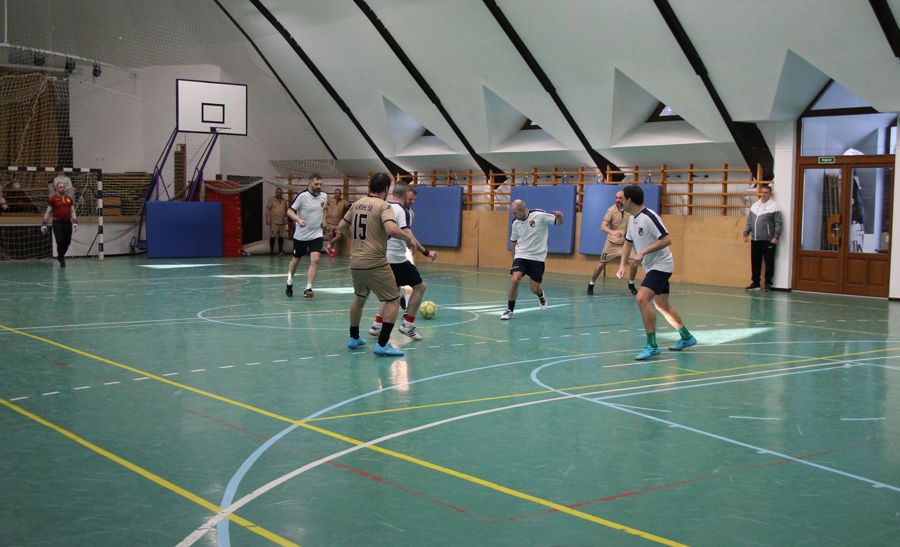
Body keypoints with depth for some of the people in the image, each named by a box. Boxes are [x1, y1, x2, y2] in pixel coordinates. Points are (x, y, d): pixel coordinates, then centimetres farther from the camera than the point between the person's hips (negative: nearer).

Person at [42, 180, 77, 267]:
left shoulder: (69, 198, 10)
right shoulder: (53, 198, 0)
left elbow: (72, 211, 14)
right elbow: (48, 212, 3)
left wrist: (75, 222, 5)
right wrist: (44, 224, 0)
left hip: (67, 222, 4)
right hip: (57, 222, -4)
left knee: (67, 241, 4)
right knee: (60, 241, -6)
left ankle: (60, 256, 27)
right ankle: (62, 260, 7)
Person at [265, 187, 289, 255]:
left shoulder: (284, 201, 13)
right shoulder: (271, 200, 0)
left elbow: (286, 211, 19)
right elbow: (267, 210, -4)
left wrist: (286, 219, 14)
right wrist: (268, 219, -13)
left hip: (282, 222, 4)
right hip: (274, 222, -4)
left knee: (281, 237, 6)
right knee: (272, 236, -2)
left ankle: (280, 250, 13)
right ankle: (271, 250, 6)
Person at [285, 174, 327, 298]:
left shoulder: (324, 196, -1)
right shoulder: (302, 196, -16)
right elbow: (290, 211, -15)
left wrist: (323, 220, 4)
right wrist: (299, 220, -33)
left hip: (317, 234, 2)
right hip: (301, 235, -2)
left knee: (315, 260, -15)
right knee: (296, 259, 14)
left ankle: (308, 288, -8)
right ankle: (289, 283, 38)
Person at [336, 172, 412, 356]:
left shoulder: (357, 204, 10)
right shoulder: (383, 206, -10)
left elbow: (341, 227, 19)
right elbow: (392, 230, -26)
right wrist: (408, 238, -9)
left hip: (355, 263, 7)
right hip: (375, 263, -7)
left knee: (359, 298, 27)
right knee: (393, 301, 2)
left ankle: (354, 338, 37)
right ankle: (382, 345, -5)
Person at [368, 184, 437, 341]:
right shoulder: (402, 211, -12)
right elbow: (407, 235, -23)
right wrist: (426, 252, -23)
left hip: (382, 257, 8)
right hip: (397, 258, -8)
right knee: (419, 286, 7)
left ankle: (377, 326, 18)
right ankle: (408, 325, 7)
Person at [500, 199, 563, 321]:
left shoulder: (539, 215, -13)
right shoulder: (516, 223, 0)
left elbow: (558, 222, -10)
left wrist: (559, 216, -33)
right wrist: (514, 256, 18)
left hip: (537, 257, -2)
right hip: (521, 256, 2)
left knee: (535, 289, -1)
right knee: (515, 279, -20)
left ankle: (541, 296, 38)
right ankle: (510, 310, -6)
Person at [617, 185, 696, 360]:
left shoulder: (649, 217, -21)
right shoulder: (633, 220, 8)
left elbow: (667, 239, -25)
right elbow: (628, 243, 18)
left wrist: (643, 253, -29)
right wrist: (622, 264, 4)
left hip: (661, 265, -10)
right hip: (651, 267, 10)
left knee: (641, 298, -24)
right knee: (661, 305, 17)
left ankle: (652, 346, -19)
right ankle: (687, 337, 36)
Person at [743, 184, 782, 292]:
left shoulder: (774, 206, -4)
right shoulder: (755, 205, 15)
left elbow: (778, 224, -8)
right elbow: (749, 221, 19)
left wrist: (776, 237, -15)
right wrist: (746, 233, 12)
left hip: (768, 240, -6)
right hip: (755, 240, 6)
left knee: (769, 262, 0)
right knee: (755, 262, 10)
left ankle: (768, 283, 6)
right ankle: (755, 283, 18)